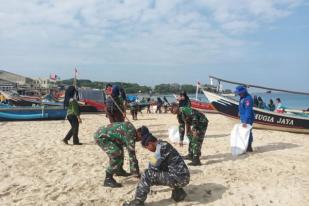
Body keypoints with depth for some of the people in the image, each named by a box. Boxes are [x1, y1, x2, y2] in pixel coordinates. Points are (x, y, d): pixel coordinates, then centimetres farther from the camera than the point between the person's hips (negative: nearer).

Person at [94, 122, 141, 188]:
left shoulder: (131, 130, 9)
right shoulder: (130, 135, -19)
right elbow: (131, 154, -17)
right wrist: (136, 172, -7)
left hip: (102, 133, 11)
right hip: (101, 136, -11)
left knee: (119, 149, 23)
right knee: (116, 155, -18)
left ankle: (119, 170, 41)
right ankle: (108, 179, -8)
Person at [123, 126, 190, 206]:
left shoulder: (162, 147, -16)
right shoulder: (163, 144, 12)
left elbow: (152, 167, -11)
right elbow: (159, 166, 23)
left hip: (179, 178, -10)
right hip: (182, 177, 10)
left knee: (147, 175, -12)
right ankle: (179, 193, 25)